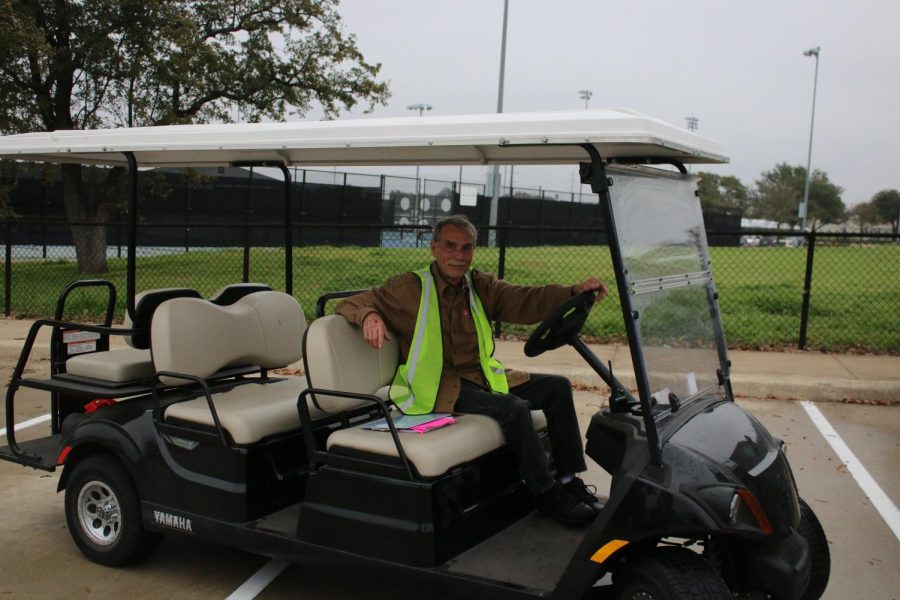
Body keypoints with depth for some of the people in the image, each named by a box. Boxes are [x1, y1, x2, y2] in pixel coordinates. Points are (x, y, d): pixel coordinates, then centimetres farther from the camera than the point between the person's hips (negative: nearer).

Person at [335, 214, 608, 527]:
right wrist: (369, 316, -30)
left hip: (484, 377, 7)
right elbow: (350, 303, -5)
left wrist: (576, 290, -20)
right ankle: (547, 494, -11)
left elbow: (527, 301, -3)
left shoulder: (480, 286, 10)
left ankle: (569, 480, 4)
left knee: (557, 386, -2)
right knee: (515, 408, -27)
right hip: (441, 386, -7)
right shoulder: (409, 288, -5)